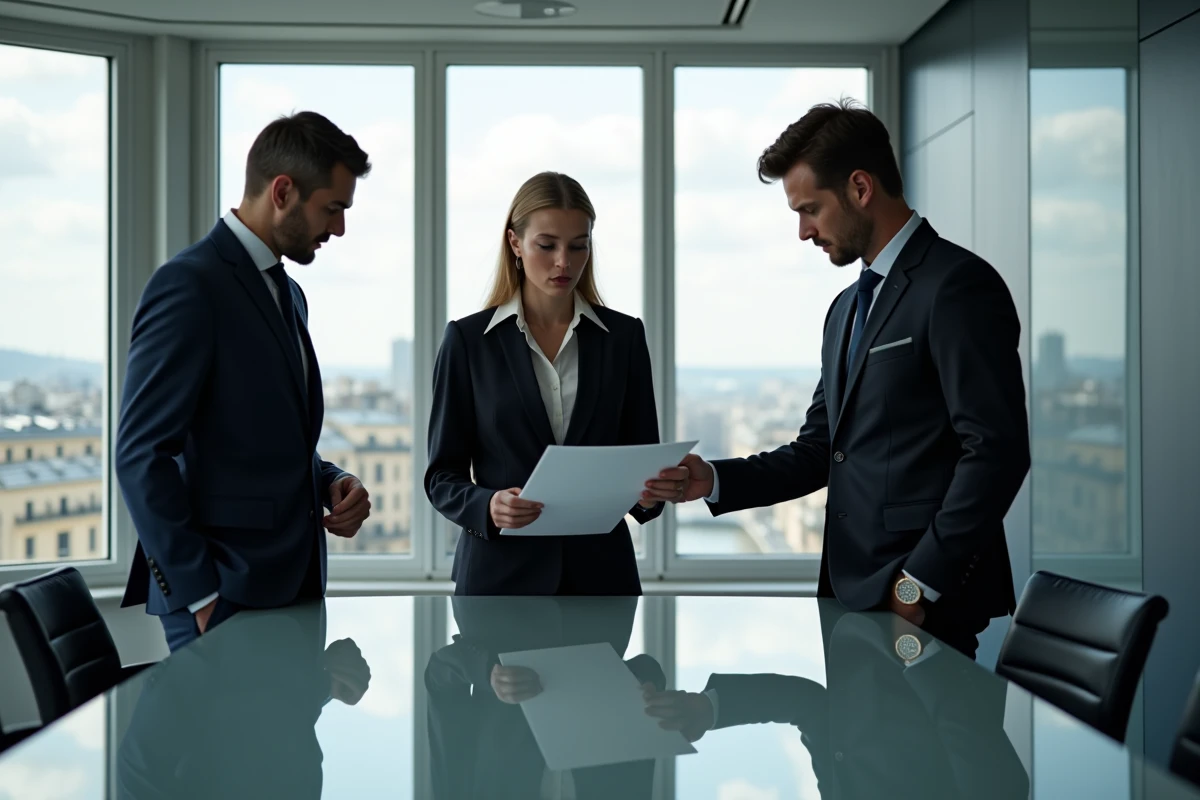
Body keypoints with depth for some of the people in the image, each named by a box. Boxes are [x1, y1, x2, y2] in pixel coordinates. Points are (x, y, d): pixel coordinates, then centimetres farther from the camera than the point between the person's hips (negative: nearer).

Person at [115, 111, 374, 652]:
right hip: (225, 594, -8)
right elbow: (141, 455, -17)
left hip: (292, 585, 8)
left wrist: (329, 482, 4)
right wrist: (198, 595, -17)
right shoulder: (189, 284, -12)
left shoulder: (287, 294, 16)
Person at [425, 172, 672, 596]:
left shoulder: (623, 336, 4)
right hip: (502, 574, -1)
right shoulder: (468, 338, -1)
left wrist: (649, 492, -16)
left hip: (600, 572, 2)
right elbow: (443, 474, -1)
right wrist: (487, 506, -21)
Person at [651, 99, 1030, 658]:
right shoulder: (847, 308, 18)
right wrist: (713, 481, 3)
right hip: (851, 592, 8)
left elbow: (995, 450, -17)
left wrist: (921, 582, -16)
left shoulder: (958, 286, -11)